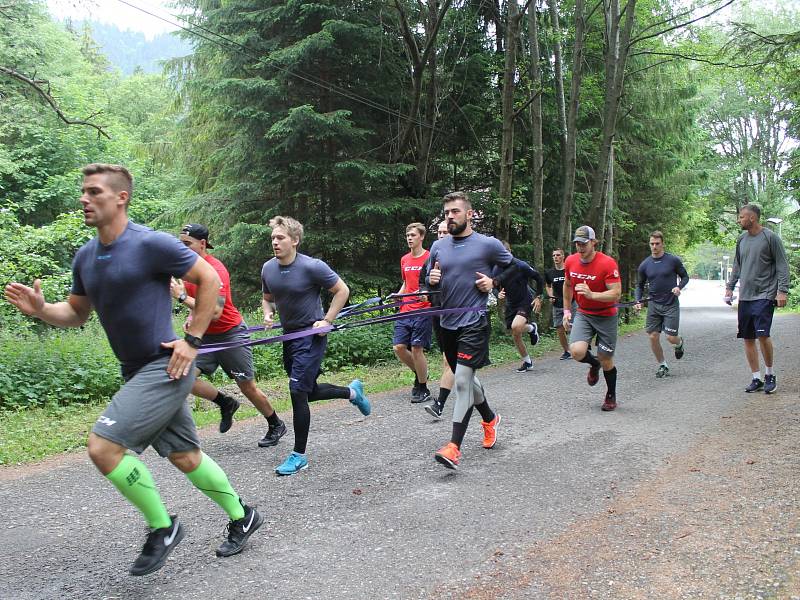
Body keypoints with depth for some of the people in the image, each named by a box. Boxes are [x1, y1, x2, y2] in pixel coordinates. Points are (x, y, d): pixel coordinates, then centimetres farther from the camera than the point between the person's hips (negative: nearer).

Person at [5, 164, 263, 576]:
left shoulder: (152, 244, -15)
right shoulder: (85, 256, 9)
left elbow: (209, 280, -10)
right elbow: (77, 314, 18)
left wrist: (192, 340, -13)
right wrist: (40, 310, -3)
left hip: (165, 367, -8)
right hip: (137, 372, 8)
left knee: (103, 446, -15)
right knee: (185, 457, 15)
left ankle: (162, 527, 4)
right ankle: (242, 518, 33)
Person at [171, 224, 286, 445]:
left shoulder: (216, 270, -22)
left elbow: (215, 312, -30)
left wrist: (183, 297, -31)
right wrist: (191, 317, 5)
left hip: (231, 333, -7)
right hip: (205, 335, 7)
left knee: (247, 387, 4)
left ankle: (276, 426, 27)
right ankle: (226, 403, 11)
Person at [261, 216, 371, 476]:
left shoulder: (312, 267, -17)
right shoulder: (268, 268, 0)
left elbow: (342, 290, -8)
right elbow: (268, 298, 18)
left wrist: (327, 321, -13)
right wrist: (268, 314, -3)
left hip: (311, 336, -7)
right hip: (288, 335, 7)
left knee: (298, 392, -11)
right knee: (310, 392, 17)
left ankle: (299, 455, 2)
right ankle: (352, 391, 44)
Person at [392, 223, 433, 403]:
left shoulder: (430, 258, -5)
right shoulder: (404, 259, 15)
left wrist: (427, 294, -25)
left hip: (423, 310, -6)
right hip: (405, 311, 6)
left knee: (416, 348, -6)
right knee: (398, 348, 0)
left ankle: (422, 389, 10)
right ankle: (420, 373, 25)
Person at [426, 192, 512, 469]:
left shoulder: (488, 244, -5)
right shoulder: (438, 246, 9)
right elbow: (429, 282, 18)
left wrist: (494, 282, -8)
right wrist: (431, 280, -5)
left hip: (474, 322, -6)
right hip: (447, 322, 6)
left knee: (462, 381, -14)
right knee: (465, 378, 18)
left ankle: (454, 446, -12)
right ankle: (489, 418, 42)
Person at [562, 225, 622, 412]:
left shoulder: (608, 263, -20)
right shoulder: (570, 261, -4)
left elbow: (616, 294, -23)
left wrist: (591, 294, -36)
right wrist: (567, 310, 12)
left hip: (606, 316, -3)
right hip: (583, 314, 4)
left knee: (606, 361, 2)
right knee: (577, 351, -20)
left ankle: (611, 396, 28)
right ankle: (594, 364, 17)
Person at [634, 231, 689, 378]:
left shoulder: (673, 260, -6)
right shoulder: (645, 265, 2)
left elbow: (685, 276, 6)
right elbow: (640, 285, 12)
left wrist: (679, 287, -15)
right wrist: (638, 301, -3)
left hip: (671, 305, -3)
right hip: (654, 305, 3)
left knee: (671, 337, -6)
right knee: (653, 337, -2)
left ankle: (679, 343, 32)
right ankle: (663, 366, 17)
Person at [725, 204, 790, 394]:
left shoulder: (770, 238, -6)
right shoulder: (742, 239, 12)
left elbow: (782, 266, -6)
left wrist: (782, 290, -13)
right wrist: (730, 287, 16)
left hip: (764, 295, -6)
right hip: (745, 296, 6)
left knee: (762, 334, -14)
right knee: (748, 339, 5)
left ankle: (770, 374, 6)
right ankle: (757, 379, 14)